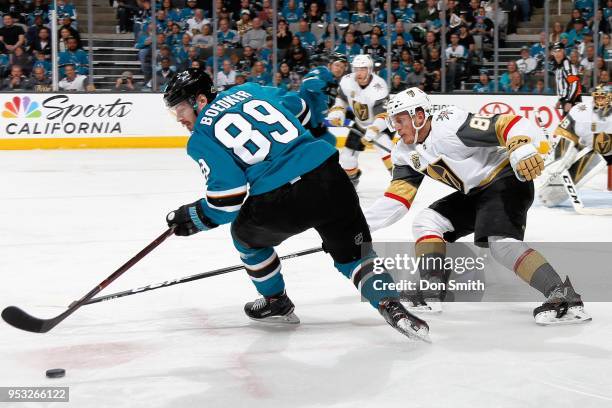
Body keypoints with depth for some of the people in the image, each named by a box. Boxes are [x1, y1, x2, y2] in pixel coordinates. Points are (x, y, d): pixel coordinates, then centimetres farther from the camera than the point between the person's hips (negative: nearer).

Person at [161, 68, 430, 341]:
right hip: (329, 176, 4)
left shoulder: (200, 140, 4)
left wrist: (192, 217, 11)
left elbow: (228, 198, -5)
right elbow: (299, 110, 31)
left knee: (246, 234, 29)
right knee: (354, 252, 17)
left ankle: (276, 303, 40)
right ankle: (390, 305, -4)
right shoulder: (249, 91, 20)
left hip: (277, 203, -4)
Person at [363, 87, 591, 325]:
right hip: (476, 192, 10)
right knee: (426, 222, 5)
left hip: (506, 179, -10)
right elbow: (397, 198, 8)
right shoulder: (406, 152, 5)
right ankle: (432, 292, 4)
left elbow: (508, 125, -28)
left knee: (501, 242, -28)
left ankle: (564, 298, -36)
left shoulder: (451, 125, -22)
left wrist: (522, 149, -47)